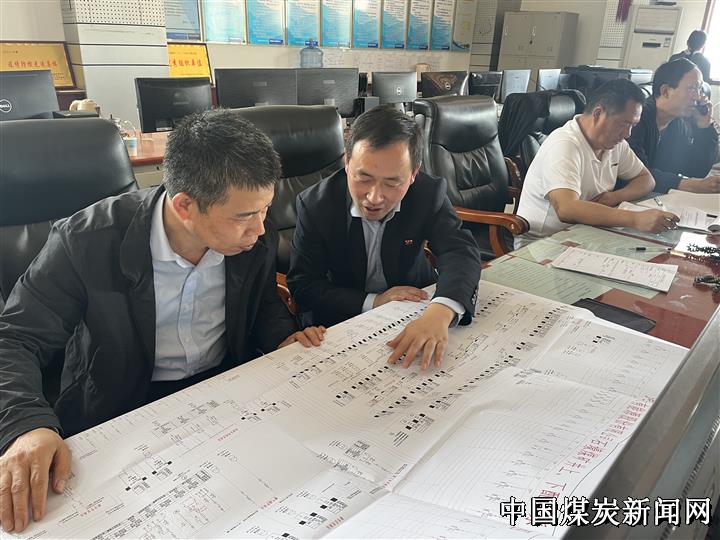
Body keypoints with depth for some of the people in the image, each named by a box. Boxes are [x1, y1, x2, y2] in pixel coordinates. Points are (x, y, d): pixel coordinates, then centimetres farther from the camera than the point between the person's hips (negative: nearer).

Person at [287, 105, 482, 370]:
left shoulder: (430, 193, -16)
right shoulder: (315, 204, -18)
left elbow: (460, 251, -27)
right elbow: (302, 286, -15)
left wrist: (440, 312, -49)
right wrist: (372, 302, -28)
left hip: (418, 306, 3)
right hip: (343, 322, -2)